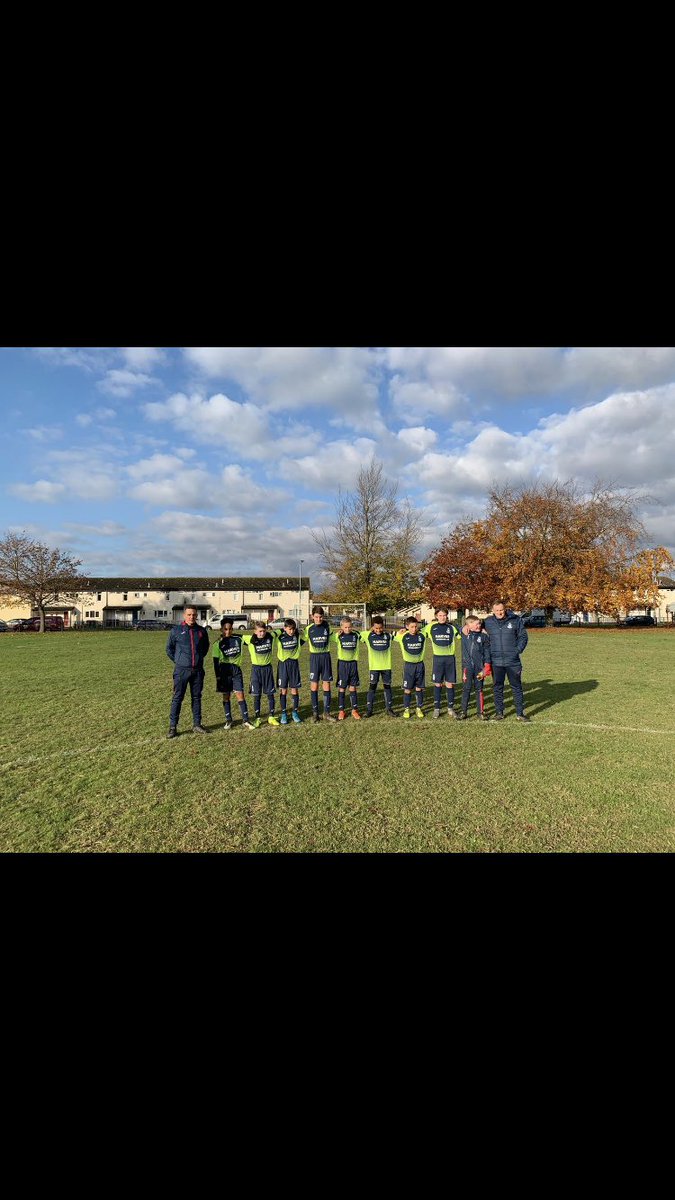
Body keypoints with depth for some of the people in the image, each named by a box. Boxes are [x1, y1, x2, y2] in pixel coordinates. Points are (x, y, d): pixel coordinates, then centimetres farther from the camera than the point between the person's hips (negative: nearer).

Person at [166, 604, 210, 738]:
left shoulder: (202, 631, 4)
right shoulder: (176, 630, -3)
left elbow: (206, 647, 21)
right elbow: (169, 648, 8)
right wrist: (177, 661, 6)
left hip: (198, 670, 3)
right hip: (181, 670, -3)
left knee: (197, 697, 10)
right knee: (177, 698, 0)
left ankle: (197, 724, 20)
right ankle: (173, 726, 7)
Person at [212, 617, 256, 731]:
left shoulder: (238, 639, 0)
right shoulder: (218, 644, -4)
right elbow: (216, 661, -2)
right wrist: (217, 676, -4)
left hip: (236, 670, 1)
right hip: (224, 671, -1)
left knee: (240, 695, -3)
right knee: (226, 696, 7)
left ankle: (245, 720, 1)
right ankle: (228, 720, 20)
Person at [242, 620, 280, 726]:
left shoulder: (270, 637, -5)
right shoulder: (250, 639, -12)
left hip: (267, 668, 2)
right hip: (256, 669, -2)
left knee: (270, 693, 6)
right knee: (257, 694, 4)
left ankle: (271, 717, 16)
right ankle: (257, 718, 15)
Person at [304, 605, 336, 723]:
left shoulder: (326, 626, -1)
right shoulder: (309, 628, -2)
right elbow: (304, 639, 12)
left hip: (325, 656, 1)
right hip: (314, 657, 0)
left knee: (327, 685, 3)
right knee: (314, 686, 1)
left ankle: (327, 712, 12)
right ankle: (315, 713, 10)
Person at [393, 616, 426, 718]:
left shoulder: (421, 635, -4)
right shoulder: (403, 636, -7)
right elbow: (393, 636, 10)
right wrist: (401, 631, 2)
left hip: (419, 664, 2)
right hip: (409, 665, -2)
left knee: (419, 688, 9)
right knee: (407, 689, 2)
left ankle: (419, 708, 21)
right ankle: (406, 709, 13)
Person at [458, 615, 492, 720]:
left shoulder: (483, 636, 1)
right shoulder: (464, 633, 1)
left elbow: (487, 651, 3)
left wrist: (487, 666, -2)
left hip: (479, 666, 0)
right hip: (467, 666, 0)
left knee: (479, 689, 9)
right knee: (466, 689, 5)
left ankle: (481, 711, 18)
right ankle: (463, 711, 14)